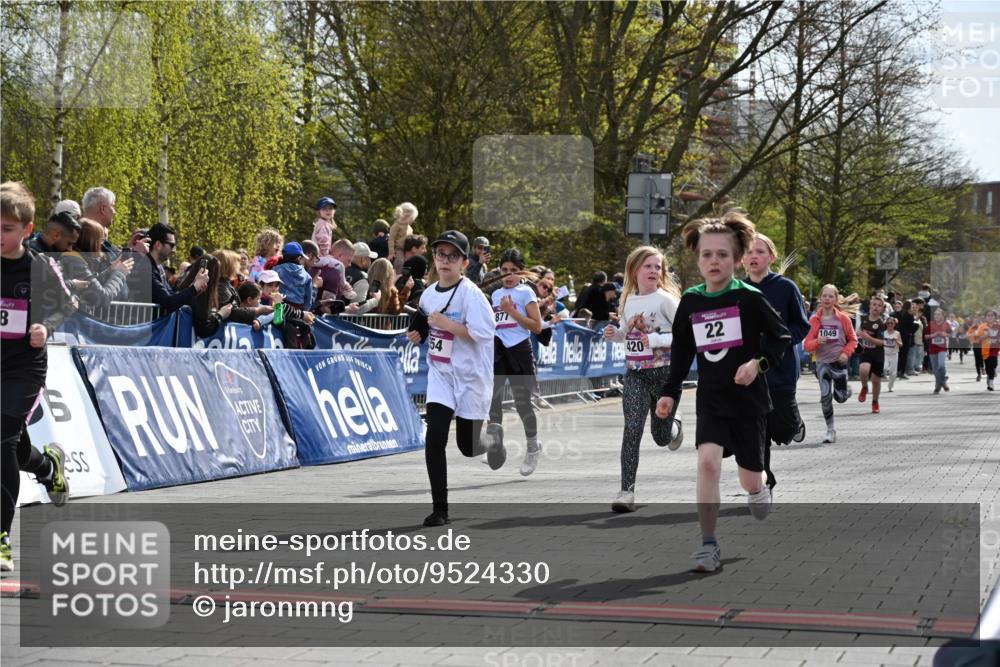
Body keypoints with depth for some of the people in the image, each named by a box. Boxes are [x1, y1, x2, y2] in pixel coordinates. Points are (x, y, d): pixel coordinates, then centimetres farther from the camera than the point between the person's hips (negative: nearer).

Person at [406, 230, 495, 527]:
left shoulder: (470, 293, -15)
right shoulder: (429, 294, 5)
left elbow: (482, 333, -24)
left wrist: (447, 324, -25)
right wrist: (418, 335, 2)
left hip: (470, 377, -5)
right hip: (440, 374, 5)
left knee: (468, 445, 5)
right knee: (435, 439, -9)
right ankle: (440, 508, -4)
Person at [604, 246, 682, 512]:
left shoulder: (665, 299, -9)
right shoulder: (629, 300, 6)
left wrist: (658, 340, -25)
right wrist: (614, 334, 0)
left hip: (665, 372, -3)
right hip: (635, 374, 3)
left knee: (661, 437, 8)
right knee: (632, 428, -15)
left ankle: (673, 424, 47)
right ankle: (627, 490, -16)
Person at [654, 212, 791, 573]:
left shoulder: (748, 297, -7)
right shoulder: (690, 302, 2)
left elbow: (781, 337, -3)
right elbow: (681, 353, 12)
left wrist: (759, 363, -19)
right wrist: (670, 393, 5)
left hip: (749, 400, -1)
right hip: (710, 401, 2)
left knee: (751, 481, 9)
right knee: (707, 461, -22)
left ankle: (761, 491, 48)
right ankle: (708, 545, -15)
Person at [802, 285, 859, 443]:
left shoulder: (843, 318, -3)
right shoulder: (814, 320, -3)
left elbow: (852, 340, 6)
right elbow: (807, 344, -1)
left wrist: (846, 353, -11)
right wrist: (817, 341, -22)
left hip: (839, 361, 0)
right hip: (822, 362, 0)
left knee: (840, 397, 1)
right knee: (825, 396, -9)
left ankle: (846, 391, 40)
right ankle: (830, 430, 5)